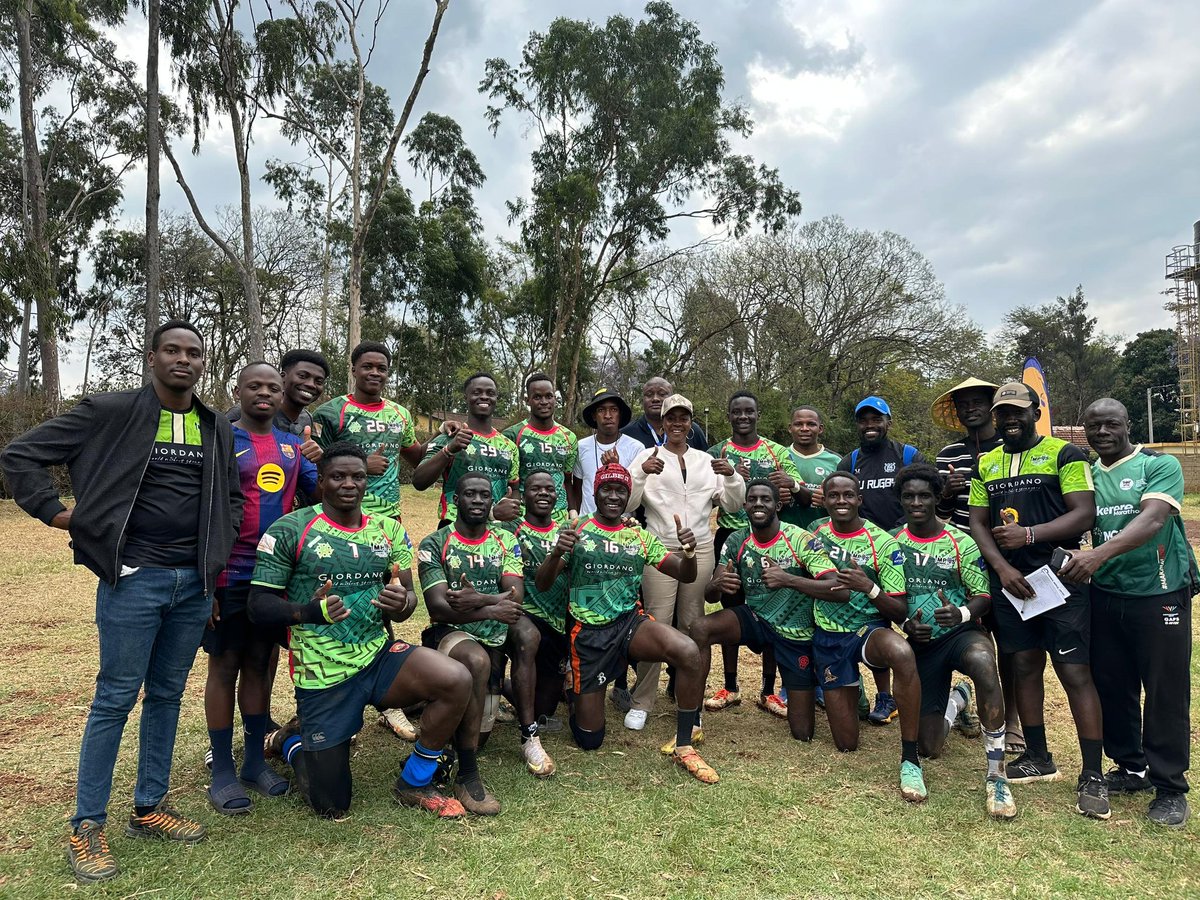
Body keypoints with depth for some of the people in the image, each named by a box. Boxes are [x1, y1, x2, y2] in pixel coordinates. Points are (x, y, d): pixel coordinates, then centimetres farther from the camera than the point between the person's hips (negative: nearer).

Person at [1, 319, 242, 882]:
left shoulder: (216, 428, 8)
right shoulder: (110, 412, -5)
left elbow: (231, 497, 20)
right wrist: (55, 512, -7)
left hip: (194, 583, 5)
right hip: (133, 579, -5)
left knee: (167, 696, 14)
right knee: (115, 699, 2)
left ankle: (149, 808, 28)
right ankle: (86, 827, 17)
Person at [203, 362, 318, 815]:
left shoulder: (292, 445, 10)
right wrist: (207, 581, -11)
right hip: (231, 575, -4)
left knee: (261, 664, 13)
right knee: (225, 666, 5)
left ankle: (255, 760, 26)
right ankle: (222, 771, 17)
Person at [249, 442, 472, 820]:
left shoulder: (388, 530, 5)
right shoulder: (290, 529, -8)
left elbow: (407, 597, 7)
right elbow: (258, 605, -8)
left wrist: (402, 603, -19)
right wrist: (308, 612, -28)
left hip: (378, 655, 4)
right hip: (323, 675, -3)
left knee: (457, 680, -24)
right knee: (332, 807, 3)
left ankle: (414, 783, 1)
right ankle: (293, 741, 36)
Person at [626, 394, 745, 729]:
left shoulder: (706, 460, 13)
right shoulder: (648, 457, 4)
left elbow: (731, 504, 10)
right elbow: (628, 504, -5)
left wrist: (731, 476, -8)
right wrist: (642, 473, -21)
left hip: (700, 549, 3)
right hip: (660, 549, -3)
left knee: (692, 625, 7)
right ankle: (641, 703, 2)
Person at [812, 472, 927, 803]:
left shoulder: (883, 543, -10)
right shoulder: (815, 535, 0)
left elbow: (900, 612, -12)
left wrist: (869, 587, -27)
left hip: (870, 628, -2)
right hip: (828, 637, 3)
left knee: (902, 653, -42)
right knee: (846, 744, 4)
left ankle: (910, 759, -27)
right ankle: (851, 690, 38)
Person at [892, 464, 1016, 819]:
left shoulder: (961, 542, -8)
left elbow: (983, 596, -8)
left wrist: (962, 614, -29)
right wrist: (906, 624, -15)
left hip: (961, 632, -2)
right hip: (920, 643, 3)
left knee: (983, 662, -42)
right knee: (929, 748, 4)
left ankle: (995, 774, -27)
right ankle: (958, 700, 40)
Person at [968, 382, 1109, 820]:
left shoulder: (1064, 453, -3)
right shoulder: (985, 464, 12)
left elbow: (1085, 514, -11)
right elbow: (977, 522, 9)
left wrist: (1030, 534, -23)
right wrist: (1001, 566, -7)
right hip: (1009, 579, 5)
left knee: (1075, 672, -5)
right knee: (1025, 666, 11)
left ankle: (1093, 776, 4)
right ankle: (1038, 758, 24)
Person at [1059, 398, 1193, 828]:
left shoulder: (1160, 465, -7)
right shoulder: (1086, 475, 9)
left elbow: (1152, 520, -22)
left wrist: (1099, 554, -37)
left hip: (1159, 594, -4)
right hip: (1105, 595, 5)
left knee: (1166, 691, 2)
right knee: (1112, 687, 11)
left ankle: (1170, 787, 16)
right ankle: (1131, 767, 29)